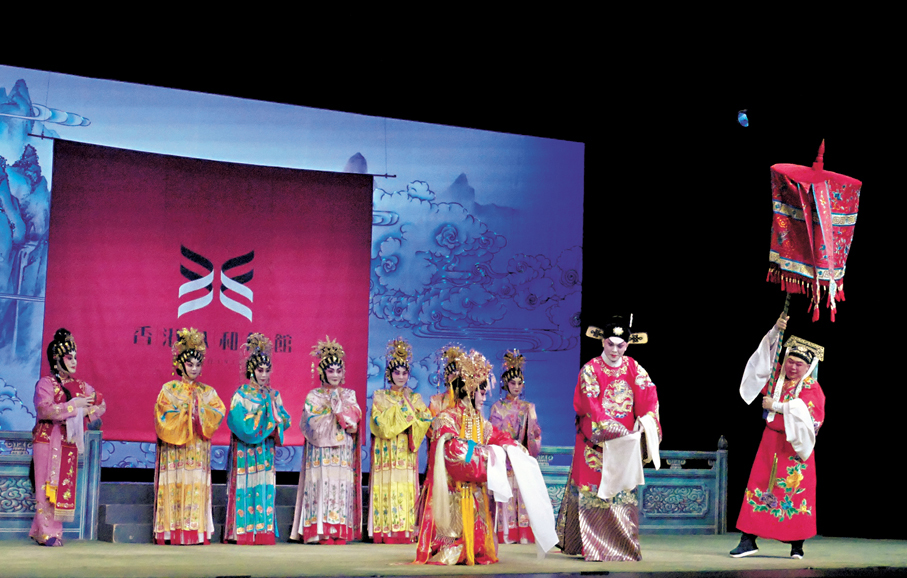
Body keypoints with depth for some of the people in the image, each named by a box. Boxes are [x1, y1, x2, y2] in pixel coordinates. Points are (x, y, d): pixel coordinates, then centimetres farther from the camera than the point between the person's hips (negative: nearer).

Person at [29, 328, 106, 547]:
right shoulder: (45, 383, -3)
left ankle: (42, 529, 10)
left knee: (65, 485, 3)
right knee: (49, 485, -8)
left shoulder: (79, 386, 14)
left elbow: (101, 404, 16)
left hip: (70, 441, 6)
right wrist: (73, 405, -18)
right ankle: (47, 533, -5)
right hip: (48, 440, -6)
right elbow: (44, 409, -18)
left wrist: (87, 414, -4)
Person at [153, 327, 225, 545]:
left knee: (197, 488, -3)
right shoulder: (169, 389, 5)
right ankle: (174, 533, -6)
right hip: (175, 449, -2)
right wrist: (185, 411, -11)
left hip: (198, 448, 2)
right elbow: (163, 415, -6)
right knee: (176, 486, -8)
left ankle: (196, 532, -2)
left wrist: (201, 408, -11)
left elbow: (219, 412, 1)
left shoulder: (207, 392, 13)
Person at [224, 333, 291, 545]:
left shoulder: (273, 395, 12)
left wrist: (278, 420, -12)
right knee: (247, 488, -7)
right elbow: (238, 421, -14)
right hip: (246, 451, -4)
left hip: (266, 450, 4)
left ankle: (264, 531, 3)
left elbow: (285, 419, 10)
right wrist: (265, 410, -11)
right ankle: (244, 532, -5)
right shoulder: (242, 394, -2)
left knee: (266, 489, 1)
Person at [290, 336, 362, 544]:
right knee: (323, 485, -10)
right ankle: (322, 532, -10)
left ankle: (340, 532, -3)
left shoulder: (349, 394, 15)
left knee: (342, 487, -4)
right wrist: (334, 409, -6)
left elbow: (354, 417, 1)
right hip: (321, 451, -2)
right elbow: (312, 422, -6)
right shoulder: (314, 396, 8)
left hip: (343, 451, 2)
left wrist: (339, 405, -6)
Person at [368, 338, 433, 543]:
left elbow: (426, 419, 0)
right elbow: (380, 422, -6)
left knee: (407, 488, -6)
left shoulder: (414, 398, 14)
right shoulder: (380, 397, 9)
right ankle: (386, 532, -9)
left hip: (407, 451, 2)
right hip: (386, 451, -1)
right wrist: (399, 409, -9)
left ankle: (406, 531, -6)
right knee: (387, 488, -8)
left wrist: (409, 407, -11)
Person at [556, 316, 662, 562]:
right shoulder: (590, 370, -3)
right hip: (596, 440, -3)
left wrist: (646, 421, -20)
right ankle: (592, 547, -1)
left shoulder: (634, 369, 8)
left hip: (625, 440, 3)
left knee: (622, 493, 3)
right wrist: (613, 429, -22)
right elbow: (591, 407, -12)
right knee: (594, 492, -5)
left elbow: (648, 397, -2)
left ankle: (623, 545, 6)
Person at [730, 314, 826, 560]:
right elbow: (767, 355, 4)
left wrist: (776, 406, -17)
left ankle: (797, 544, 9)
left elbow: (804, 412, -21)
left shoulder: (812, 388, -7)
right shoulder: (778, 376, 6)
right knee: (759, 486, 0)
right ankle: (748, 540, 2)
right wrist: (776, 330, -10)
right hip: (771, 441, 4)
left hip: (796, 445, -4)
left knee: (796, 493, -1)